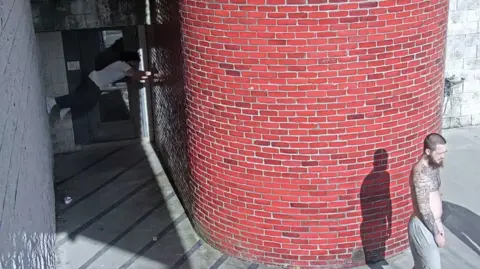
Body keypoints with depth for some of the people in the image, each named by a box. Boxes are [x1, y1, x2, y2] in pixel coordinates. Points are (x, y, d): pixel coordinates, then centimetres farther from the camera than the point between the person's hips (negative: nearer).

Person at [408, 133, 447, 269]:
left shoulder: (433, 166, 7)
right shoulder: (421, 172, -24)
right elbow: (424, 209, -23)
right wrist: (437, 234, -16)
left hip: (431, 224, 9)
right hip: (423, 227, -9)